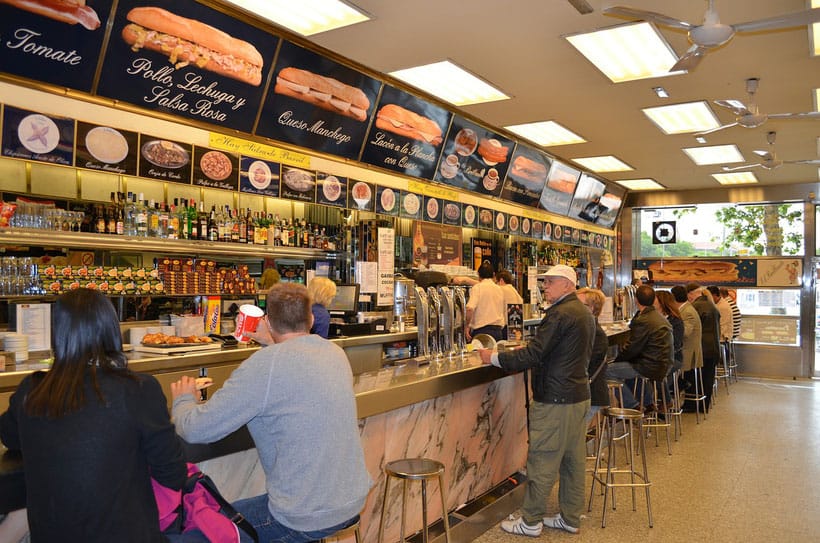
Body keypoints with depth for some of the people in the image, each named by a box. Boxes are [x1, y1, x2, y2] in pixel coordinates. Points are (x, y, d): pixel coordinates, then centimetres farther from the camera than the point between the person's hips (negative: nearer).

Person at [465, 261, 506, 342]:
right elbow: (504, 312, 21)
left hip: (481, 330, -5)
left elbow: (470, 309, -19)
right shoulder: (499, 289, 13)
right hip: (498, 331, 5)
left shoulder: (477, 288, -5)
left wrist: (466, 326, -9)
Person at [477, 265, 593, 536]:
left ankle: (531, 521, 11)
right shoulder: (585, 313, 12)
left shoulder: (559, 314, -19)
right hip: (579, 395, 10)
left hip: (554, 400, -10)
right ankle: (570, 518, 25)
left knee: (542, 462, 1)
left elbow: (533, 354, -21)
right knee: (573, 460, 15)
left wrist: (494, 358, -12)